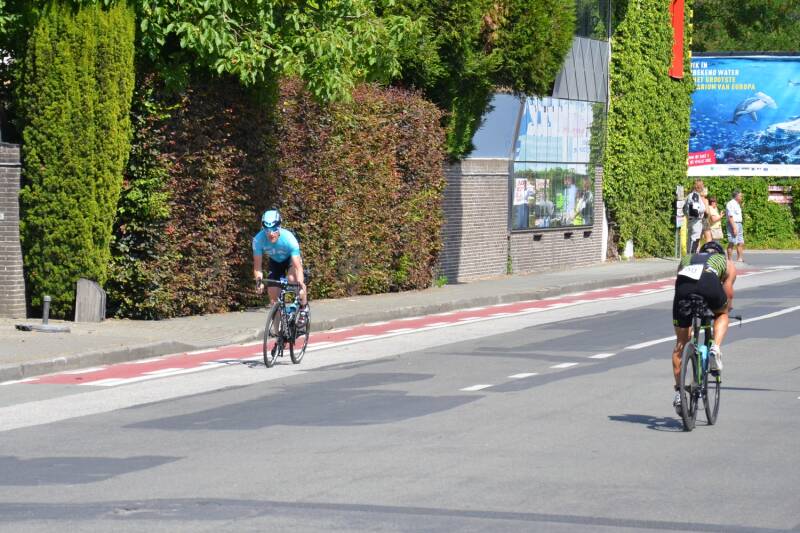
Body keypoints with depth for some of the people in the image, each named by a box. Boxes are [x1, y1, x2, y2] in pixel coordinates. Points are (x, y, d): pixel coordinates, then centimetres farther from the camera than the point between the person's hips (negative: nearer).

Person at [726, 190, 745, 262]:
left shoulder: (737, 204, 19)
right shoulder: (731, 204, -12)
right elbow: (730, 217, -19)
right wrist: (734, 228, -23)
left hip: (739, 224, 10)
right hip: (733, 224, -10)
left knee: (741, 243, 8)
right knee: (732, 243, -8)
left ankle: (739, 258, 13)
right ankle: (730, 260, -7)